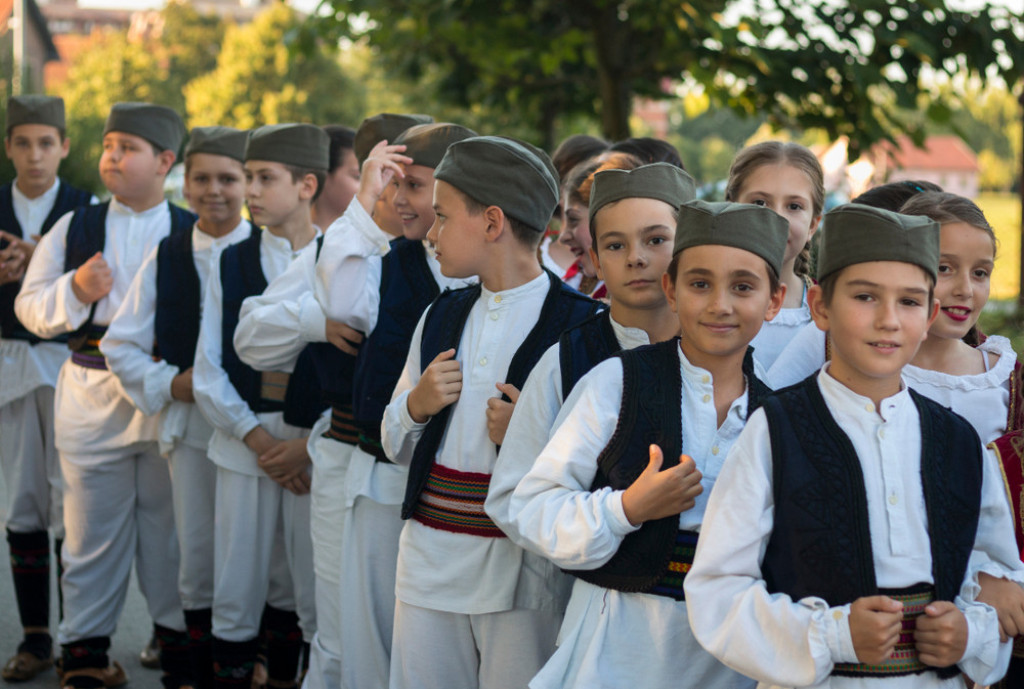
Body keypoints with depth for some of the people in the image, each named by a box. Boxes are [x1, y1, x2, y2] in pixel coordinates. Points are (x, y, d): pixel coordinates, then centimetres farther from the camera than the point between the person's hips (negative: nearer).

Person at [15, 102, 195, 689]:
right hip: (92, 398, 2)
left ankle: (178, 641, 21)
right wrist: (75, 289, -11)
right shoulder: (75, 228, 9)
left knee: (171, 525, 7)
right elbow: (30, 307, 8)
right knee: (91, 529, 6)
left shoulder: (196, 234, 2)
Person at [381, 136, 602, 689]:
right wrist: (416, 407, -3)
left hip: (524, 568, -5)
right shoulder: (441, 318, 12)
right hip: (430, 561, 5)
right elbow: (395, 446, 17)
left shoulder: (581, 325, -9)